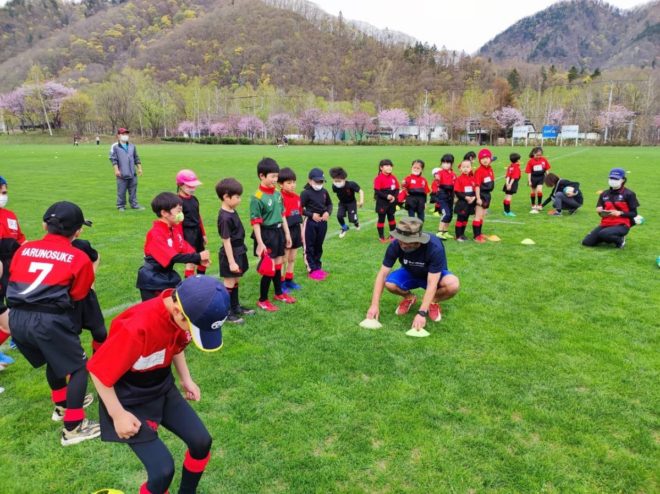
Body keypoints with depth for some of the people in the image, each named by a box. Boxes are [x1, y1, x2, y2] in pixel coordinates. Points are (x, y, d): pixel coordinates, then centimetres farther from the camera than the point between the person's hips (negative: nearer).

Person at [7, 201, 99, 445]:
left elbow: (12, 279, 18)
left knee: (54, 359, 30)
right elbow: (77, 296, 6)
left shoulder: (24, 249, 12)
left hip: (17, 318, 7)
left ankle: (63, 404, 46)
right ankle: (73, 428, 9)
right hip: (50, 320, -6)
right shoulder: (79, 258, -1)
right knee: (79, 367, 9)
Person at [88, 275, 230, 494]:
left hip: (164, 389, 6)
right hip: (131, 400, -6)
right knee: (163, 469, -13)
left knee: (201, 442, 4)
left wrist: (185, 379, 3)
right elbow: (99, 369, -23)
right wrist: (118, 415, -17)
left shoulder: (186, 312, -15)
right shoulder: (138, 328, -37)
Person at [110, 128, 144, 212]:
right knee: (121, 191, 0)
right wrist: (116, 170, -13)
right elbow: (113, 159, -5)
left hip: (133, 173, 4)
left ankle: (134, 204, 16)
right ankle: (121, 206, 9)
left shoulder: (132, 146, 14)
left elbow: (136, 158, 18)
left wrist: (139, 168, 12)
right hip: (122, 173, -4)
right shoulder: (115, 146, -2)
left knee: (133, 190, 9)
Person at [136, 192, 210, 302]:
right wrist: (198, 257, -27)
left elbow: (185, 248, -1)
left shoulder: (176, 228, 1)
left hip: (168, 276, 8)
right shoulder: (155, 234, -25)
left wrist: (199, 260, -18)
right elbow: (173, 257, -30)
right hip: (152, 282, -8)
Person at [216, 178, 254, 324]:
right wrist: (231, 261, -21)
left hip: (238, 251, 9)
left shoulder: (232, 211, 5)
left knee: (236, 281, 19)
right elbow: (226, 241, -22)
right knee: (229, 283, 1)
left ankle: (235, 306, 33)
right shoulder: (225, 217, -24)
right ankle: (227, 313, 12)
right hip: (230, 253, -9)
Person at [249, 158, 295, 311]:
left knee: (278, 264, 19)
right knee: (269, 268, 0)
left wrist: (287, 234, 14)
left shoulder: (277, 194, 3)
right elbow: (255, 222, -18)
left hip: (278, 232, 7)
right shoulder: (257, 198, -18)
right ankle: (262, 300, 16)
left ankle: (279, 293, 37)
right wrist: (260, 243, -19)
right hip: (266, 234, -7)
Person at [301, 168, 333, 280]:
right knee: (310, 247, 3)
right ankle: (312, 270, 10)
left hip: (322, 222, 6)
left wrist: (328, 212, -4)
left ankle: (318, 267, 28)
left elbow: (329, 204, 16)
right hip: (310, 222, -5)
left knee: (319, 246, 16)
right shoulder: (306, 193, -13)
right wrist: (311, 214, -21)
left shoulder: (324, 192, 3)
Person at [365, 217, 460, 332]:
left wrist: (421, 313, -45)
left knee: (453, 285, -35)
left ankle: (433, 302, -1)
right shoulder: (395, 245, -29)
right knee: (389, 283, -29)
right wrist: (375, 305, -30)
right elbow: (382, 274, -23)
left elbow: (431, 284, -38)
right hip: (410, 273, 2)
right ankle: (409, 298, 5)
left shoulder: (434, 248, -36)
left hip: (434, 276, -2)